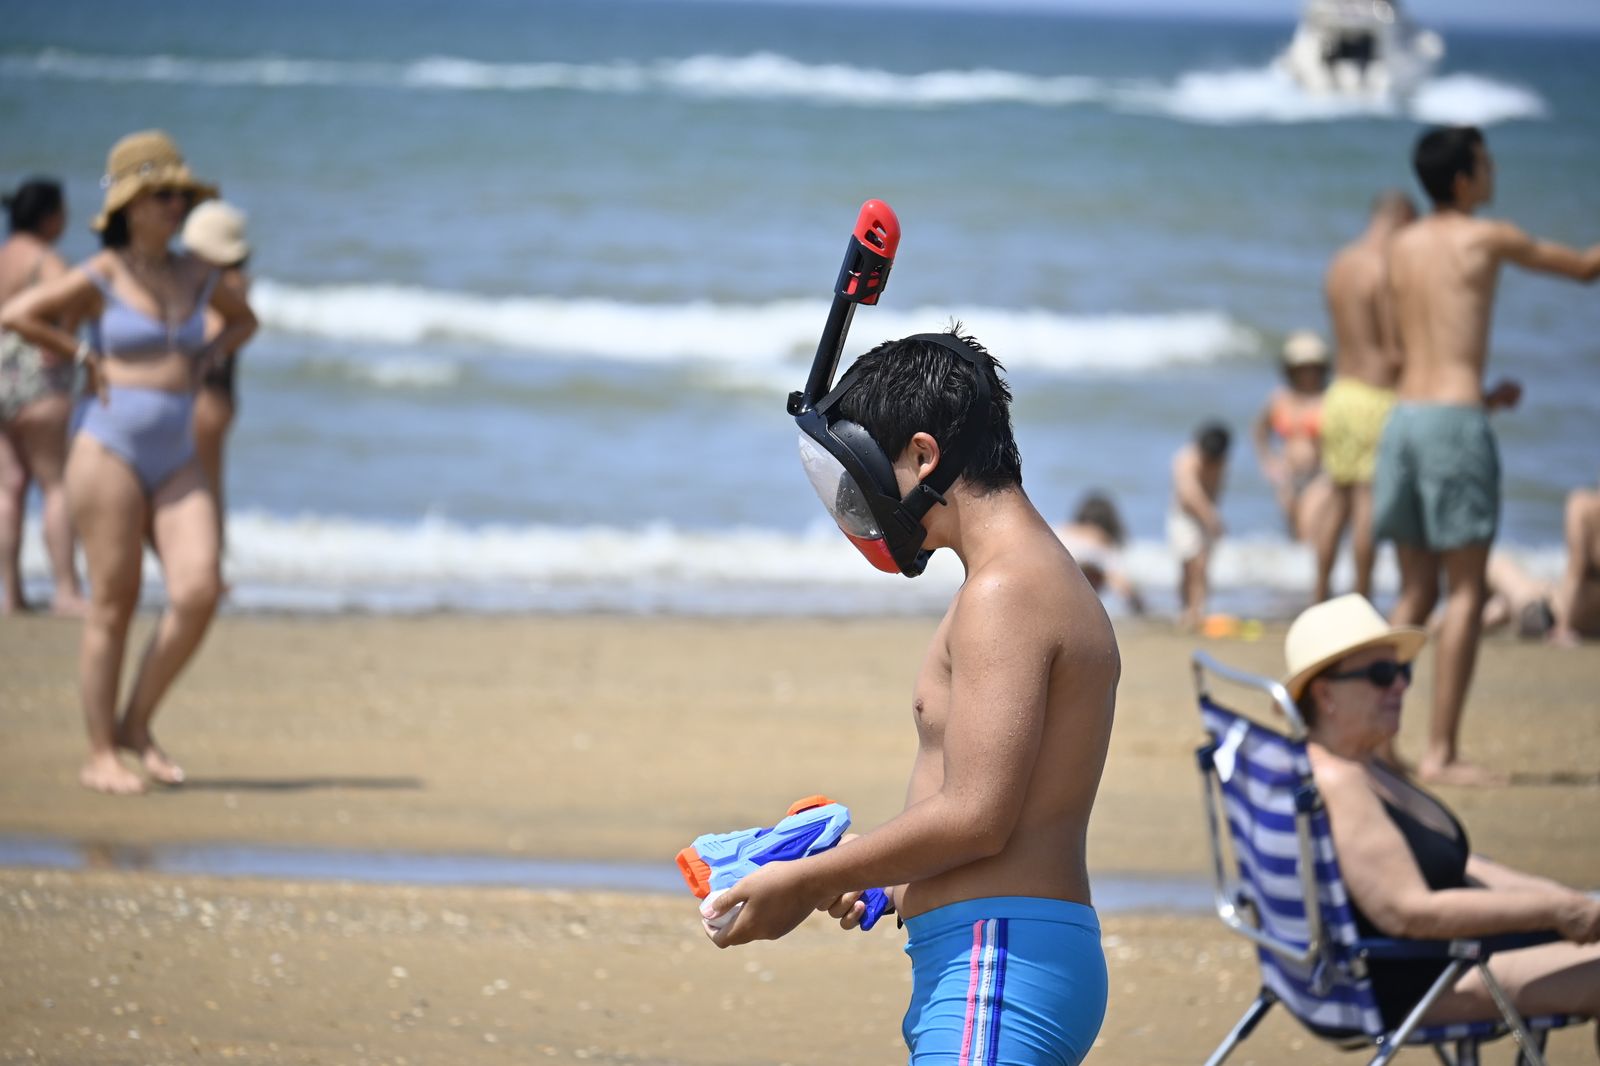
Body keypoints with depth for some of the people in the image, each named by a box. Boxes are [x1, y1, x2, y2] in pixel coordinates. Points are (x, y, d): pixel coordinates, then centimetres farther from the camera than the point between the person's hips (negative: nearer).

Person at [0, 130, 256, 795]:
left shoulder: (195, 277, 11)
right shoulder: (103, 277, -5)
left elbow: (244, 321, 30)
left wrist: (206, 358, 12)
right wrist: (85, 358, -5)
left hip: (177, 461, 5)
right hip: (110, 452, -5)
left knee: (198, 592, -10)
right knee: (113, 605, -3)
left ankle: (137, 723, 7)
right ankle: (101, 755, 3)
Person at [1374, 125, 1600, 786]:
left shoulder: (1402, 248, 14)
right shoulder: (1487, 239, -4)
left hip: (1404, 417, 7)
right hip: (1455, 421, -7)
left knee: (1416, 594, 13)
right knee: (1465, 593, -4)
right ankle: (1441, 752, -9)